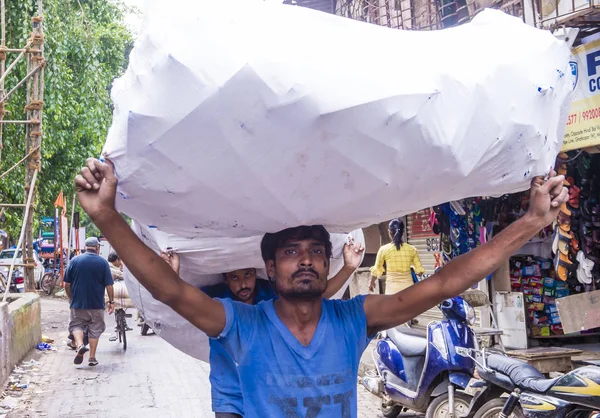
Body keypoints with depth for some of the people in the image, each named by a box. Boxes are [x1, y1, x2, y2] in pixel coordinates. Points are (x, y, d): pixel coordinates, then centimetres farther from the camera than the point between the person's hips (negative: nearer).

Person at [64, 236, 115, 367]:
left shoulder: (74, 261, -1)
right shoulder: (103, 262, -4)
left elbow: (67, 284, 2)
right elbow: (108, 285, -6)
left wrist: (70, 298, 17)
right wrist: (111, 301, 3)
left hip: (78, 303, 0)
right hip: (97, 304, 0)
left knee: (76, 325, 12)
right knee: (95, 329, 11)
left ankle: (80, 345, -14)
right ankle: (92, 357, 13)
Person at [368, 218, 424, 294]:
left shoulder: (384, 249, -3)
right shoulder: (411, 249, 2)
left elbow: (377, 269, 7)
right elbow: (420, 270, 4)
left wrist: (372, 282, 24)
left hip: (392, 288, -2)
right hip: (408, 286, 2)